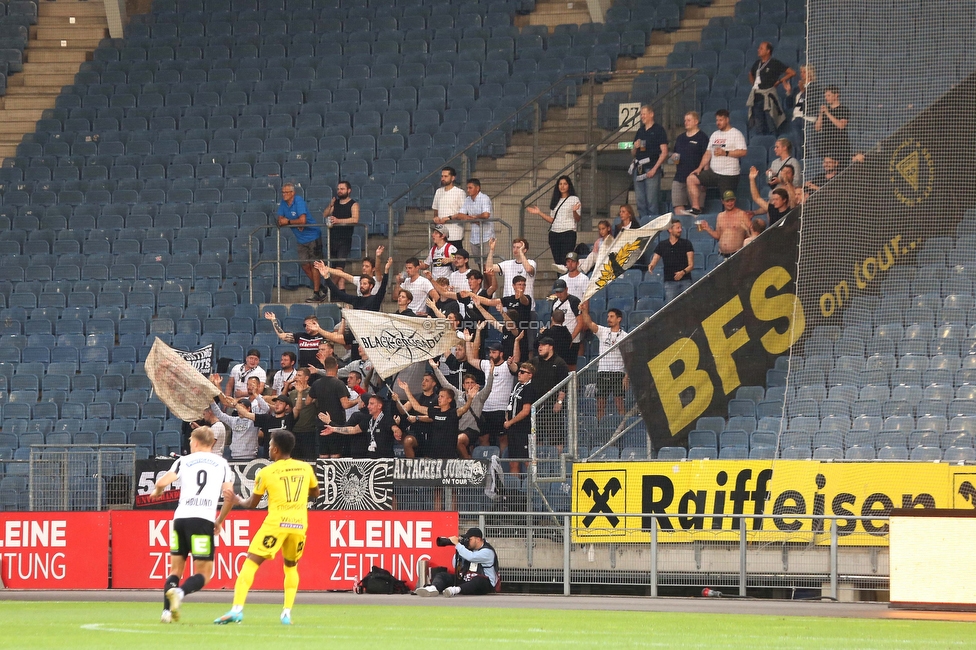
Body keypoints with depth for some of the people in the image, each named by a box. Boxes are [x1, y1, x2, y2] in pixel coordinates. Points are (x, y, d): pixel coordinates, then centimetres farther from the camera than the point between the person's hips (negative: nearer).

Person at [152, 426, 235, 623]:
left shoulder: (184, 461, 13)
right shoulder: (222, 464, 14)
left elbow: (162, 483, 0)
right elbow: (230, 497, 6)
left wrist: (156, 492, 23)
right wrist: (219, 521, 20)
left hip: (181, 517, 2)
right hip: (203, 519, -2)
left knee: (176, 569, 14)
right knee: (204, 573, 1)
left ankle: (166, 611, 0)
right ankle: (179, 592, -28)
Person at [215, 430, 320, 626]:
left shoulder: (266, 472, 1)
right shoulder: (305, 468, 9)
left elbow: (252, 503, 10)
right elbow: (315, 493, 24)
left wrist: (236, 500, 29)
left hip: (276, 523, -4)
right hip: (299, 525, 4)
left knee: (250, 564, -2)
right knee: (291, 567, 24)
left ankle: (237, 609, -17)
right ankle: (287, 613, 11)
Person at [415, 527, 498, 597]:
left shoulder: (487, 551, -9)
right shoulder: (469, 549, 12)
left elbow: (471, 557, -27)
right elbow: (456, 566, 15)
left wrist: (457, 544, -19)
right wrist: (457, 549, 0)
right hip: (464, 581, 7)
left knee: (479, 580, -42)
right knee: (442, 575, -8)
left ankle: (456, 590, -64)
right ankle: (433, 588, -41)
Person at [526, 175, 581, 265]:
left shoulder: (574, 199, 4)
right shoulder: (555, 201, 18)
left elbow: (577, 220, -3)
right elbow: (552, 220, 17)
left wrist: (574, 211, -23)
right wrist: (539, 212, 12)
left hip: (568, 234, -5)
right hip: (554, 234, 5)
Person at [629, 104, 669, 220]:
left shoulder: (659, 130, 0)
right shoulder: (640, 131, 19)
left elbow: (664, 152, -6)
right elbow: (634, 153, 25)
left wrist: (655, 168, -14)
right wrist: (635, 147, 1)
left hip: (651, 168, -7)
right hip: (639, 169, 7)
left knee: (652, 202, -11)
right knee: (640, 202, 5)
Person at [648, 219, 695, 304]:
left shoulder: (686, 244, 5)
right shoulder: (662, 245, 9)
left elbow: (691, 265, 2)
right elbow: (654, 262, 7)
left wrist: (683, 272, -19)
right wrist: (651, 266, -18)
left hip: (685, 281, -1)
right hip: (669, 282, 1)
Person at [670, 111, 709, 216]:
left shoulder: (701, 137, -2)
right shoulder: (680, 138, 18)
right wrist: (674, 158, 4)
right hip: (679, 178, 6)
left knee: (696, 207, -8)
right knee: (678, 209, -3)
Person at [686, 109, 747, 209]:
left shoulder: (736, 134, -3)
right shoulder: (714, 135, 18)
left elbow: (743, 152, -12)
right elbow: (708, 153, 19)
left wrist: (725, 153, -18)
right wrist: (700, 168, 7)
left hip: (728, 175, -7)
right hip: (713, 172, 7)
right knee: (691, 179, -5)